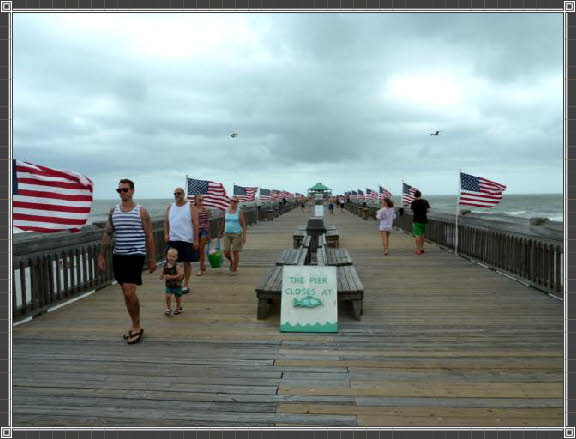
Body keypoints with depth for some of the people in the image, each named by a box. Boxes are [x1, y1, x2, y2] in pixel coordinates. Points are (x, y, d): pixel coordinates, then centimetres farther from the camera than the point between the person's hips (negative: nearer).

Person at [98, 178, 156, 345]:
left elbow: (149, 236, -2)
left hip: (135, 256, -5)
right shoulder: (113, 211, 9)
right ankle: (135, 325, 27)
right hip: (118, 256, 5)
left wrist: (152, 259, -3)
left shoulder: (141, 212, -4)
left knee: (129, 293, -13)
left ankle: (136, 328, 3)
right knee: (127, 293, 12)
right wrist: (101, 257, 6)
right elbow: (107, 234, 11)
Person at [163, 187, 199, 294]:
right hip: (172, 240, 3)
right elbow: (166, 222, 15)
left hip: (187, 240, -3)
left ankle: (186, 285, 15)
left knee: (187, 262, 3)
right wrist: (166, 234, -1)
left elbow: (195, 224, -5)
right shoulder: (170, 207, 11)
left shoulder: (190, 207, -1)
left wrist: (196, 240, -10)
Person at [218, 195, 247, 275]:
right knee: (226, 253, -2)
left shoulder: (239, 212, -8)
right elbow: (224, 222, 17)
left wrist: (244, 237, -15)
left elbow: (243, 225, -9)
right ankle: (232, 262, 31)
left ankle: (235, 269, 17)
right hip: (227, 234, 4)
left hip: (237, 234, -4)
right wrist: (220, 232, 23)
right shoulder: (226, 210, 5)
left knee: (235, 252, 1)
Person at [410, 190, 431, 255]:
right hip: (424, 220, 4)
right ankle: (421, 248, 27)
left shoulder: (414, 202, -9)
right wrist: (423, 211, 12)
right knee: (422, 234, 17)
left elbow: (413, 210, 4)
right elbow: (428, 210, -5)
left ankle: (418, 250, -8)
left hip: (416, 220, -4)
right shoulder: (425, 202, -1)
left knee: (417, 235, -3)